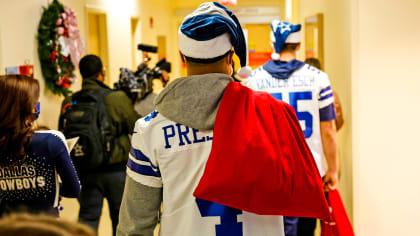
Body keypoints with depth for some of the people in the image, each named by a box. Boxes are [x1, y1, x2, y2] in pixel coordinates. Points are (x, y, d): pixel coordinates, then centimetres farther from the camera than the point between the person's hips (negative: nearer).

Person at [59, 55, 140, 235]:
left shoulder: (69, 103, -3)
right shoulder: (117, 99, -15)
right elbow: (137, 127, -7)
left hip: (84, 171, 3)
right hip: (116, 169, -3)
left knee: (87, 216, 12)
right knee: (121, 218, 13)